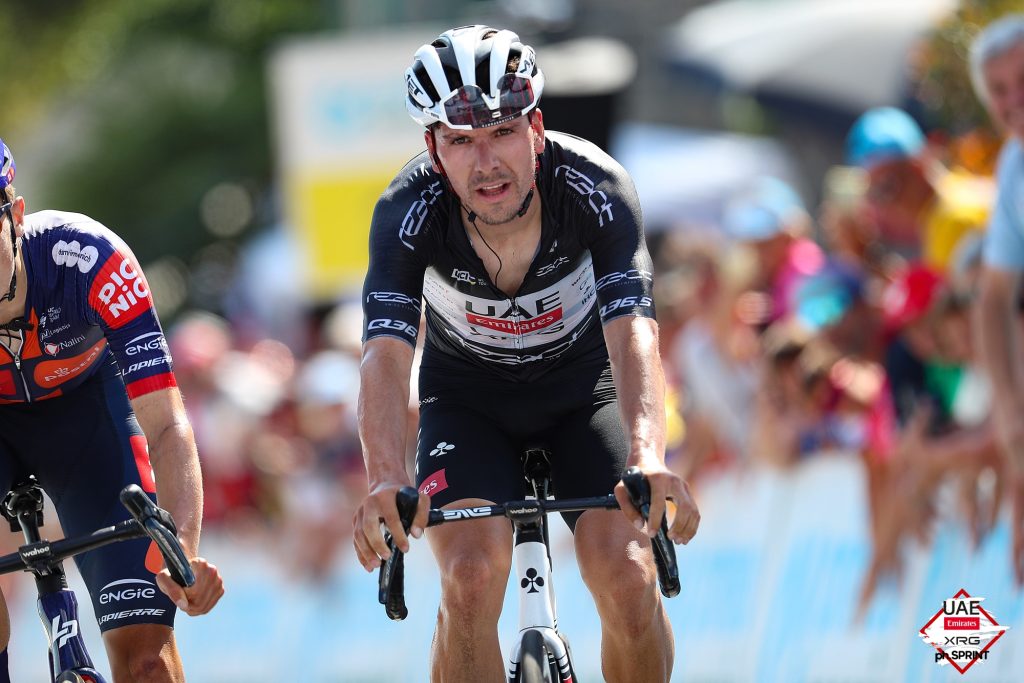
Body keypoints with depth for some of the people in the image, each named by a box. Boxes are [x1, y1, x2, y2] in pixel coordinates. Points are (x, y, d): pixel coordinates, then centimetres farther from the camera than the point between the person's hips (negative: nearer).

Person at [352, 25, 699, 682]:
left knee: (627, 572, -19)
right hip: (469, 399, 0)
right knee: (472, 576, -24)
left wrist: (648, 458, -59)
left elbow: (632, 330, -41)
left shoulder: (595, 187, -30)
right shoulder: (409, 210, -29)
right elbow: (386, 351, -40)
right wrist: (386, 480, -59)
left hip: (584, 387, 0)